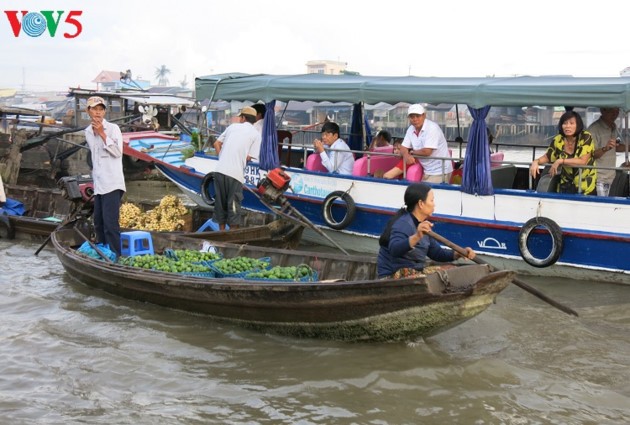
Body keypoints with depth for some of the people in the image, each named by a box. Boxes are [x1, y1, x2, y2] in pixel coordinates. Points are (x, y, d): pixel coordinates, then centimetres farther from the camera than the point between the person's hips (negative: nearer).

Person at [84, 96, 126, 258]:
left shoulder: (113, 128, -6)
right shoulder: (88, 132, 13)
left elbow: (118, 152, -14)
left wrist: (102, 134, -16)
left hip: (112, 183, -7)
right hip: (98, 184, 7)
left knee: (110, 223, -13)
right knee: (98, 222, 14)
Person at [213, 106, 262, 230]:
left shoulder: (233, 126, 15)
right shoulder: (256, 134, 5)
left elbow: (217, 143, 16)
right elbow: (249, 157, -2)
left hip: (220, 169, 4)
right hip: (235, 173, -4)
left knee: (220, 201, 14)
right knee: (233, 204, 3)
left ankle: (222, 230, 23)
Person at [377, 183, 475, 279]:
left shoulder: (423, 224, 12)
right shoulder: (403, 224, -17)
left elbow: (436, 252, 16)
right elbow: (394, 250, -36)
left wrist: (459, 254, 0)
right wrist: (417, 237, -52)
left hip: (415, 272, 10)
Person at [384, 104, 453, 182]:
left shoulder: (432, 128, -18)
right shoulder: (411, 129, 5)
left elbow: (427, 151, -25)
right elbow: (403, 148, 9)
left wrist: (412, 152, -6)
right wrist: (407, 155, -16)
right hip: (428, 170, 7)